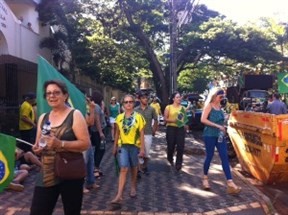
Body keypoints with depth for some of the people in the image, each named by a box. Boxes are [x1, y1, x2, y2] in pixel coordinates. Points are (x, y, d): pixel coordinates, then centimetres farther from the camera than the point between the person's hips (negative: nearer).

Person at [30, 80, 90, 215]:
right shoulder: (43, 118, 10)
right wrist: (37, 149, -5)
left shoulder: (75, 115, -7)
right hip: (46, 175, 5)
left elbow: (86, 144, -15)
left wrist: (60, 144, -26)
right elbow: (38, 145, 18)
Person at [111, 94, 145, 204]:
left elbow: (141, 134, -4)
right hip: (123, 146, 1)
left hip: (135, 146, -1)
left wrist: (142, 149, -7)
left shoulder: (138, 117, -6)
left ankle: (133, 188, 35)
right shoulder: (119, 117, 2)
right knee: (124, 169, -8)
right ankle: (119, 195, -10)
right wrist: (115, 146, 10)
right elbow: (117, 133, 9)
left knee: (133, 168, 14)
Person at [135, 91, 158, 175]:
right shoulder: (135, 110, -2)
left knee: (146, 153, 9)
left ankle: (144, 167, 30)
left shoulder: (151, 109, -2)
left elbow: (155, 120, 7)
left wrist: (154, 131, 6)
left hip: (148, 134, 1)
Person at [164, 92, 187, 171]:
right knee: (171, 146, 5)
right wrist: (173, 120, -19)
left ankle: (178, 163, 1)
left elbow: (185, 118, 18)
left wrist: (185, 125, 0)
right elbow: (165, 119, -4)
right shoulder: (168, 107, 0)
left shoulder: (183, 108, 11)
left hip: (181, 128, 2)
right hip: (171, 128, -2)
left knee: (180, 146, -7)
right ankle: (170, 159, 35)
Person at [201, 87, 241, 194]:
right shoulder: (209, 105, -7)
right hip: (210, 135, -6)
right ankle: (205, 178, 26)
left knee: (225, 157, -2)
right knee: (209, 156, 5)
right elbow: (203, 119, -18)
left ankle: (230, 183, -5)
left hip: (219, 135, 6)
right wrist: (217, 126, -20)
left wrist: (222, 127, 3)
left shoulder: (219, 106, 12)